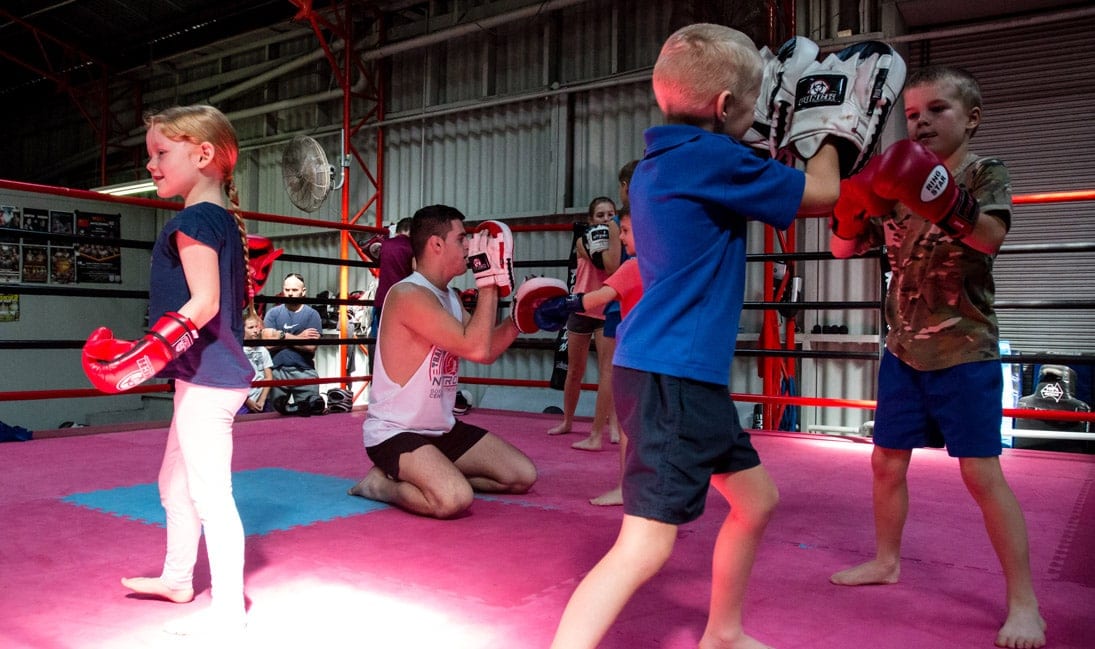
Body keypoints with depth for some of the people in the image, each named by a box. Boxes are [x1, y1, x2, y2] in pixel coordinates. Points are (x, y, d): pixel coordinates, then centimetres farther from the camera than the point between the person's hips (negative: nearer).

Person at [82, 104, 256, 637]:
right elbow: (237, 297, 19)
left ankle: (228, 612, 5)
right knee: (174, 483, 23)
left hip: (205, 377, -11)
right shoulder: (225, 221, 14)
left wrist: (144, 354, -26)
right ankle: (177, 578, 40)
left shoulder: (192, 220, -14)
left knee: (210, 493, -5)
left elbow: (203, 303, -23)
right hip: (209, 373, 11)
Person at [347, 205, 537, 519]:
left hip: (442, 429, 9)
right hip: (394, 432, -9)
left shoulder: (450, 297, 8)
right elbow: (476, 349, -29)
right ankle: (381, 483, -5)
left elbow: (488, 351, 14)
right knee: (455, 499, -33)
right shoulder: (408, 294, -21)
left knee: (523, 475, 6)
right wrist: (489, 281, -22)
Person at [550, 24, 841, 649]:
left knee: (757, 499, 21)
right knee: (645, 545, -13)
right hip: (670, 375, -10)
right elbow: (821, 192, -3)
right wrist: (830, 133, 15)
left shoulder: (657, 164, 14)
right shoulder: (712, 157, -13)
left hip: (693, 375, 10)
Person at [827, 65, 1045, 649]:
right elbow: (844, 248, 6)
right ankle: (885, 561, 32)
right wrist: (852, 207, -15)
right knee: (887, 462, 12)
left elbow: (991, 236, -25)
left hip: (966, 351, -5)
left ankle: (1023, 601, 7)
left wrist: (941, 195, -42)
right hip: (903, 351, 5)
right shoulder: (897, 187, 7)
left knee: (981, 471, -6)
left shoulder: (986, 173, -6)